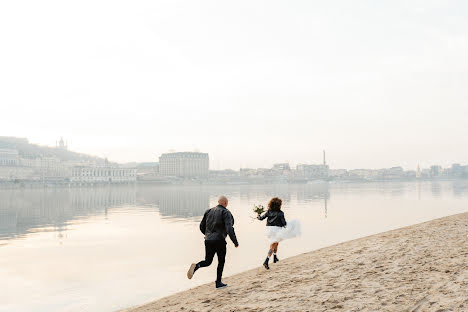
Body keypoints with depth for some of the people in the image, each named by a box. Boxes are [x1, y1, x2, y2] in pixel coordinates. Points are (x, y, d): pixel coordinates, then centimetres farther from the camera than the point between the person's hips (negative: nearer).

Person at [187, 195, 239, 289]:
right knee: (221, 262, 15)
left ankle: (196, 266, -16)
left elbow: (202, 227, 15)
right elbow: (229, 229, -19)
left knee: (207, 261, 14)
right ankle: (218, 283, 18)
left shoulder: (209, 211, 10)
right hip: (219, 241, -4)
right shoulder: (226, 213, -7)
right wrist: (235, 242, -12)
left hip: (208, 240, 5)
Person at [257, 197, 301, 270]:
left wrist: (258, 216, 27)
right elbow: (284, 223, -11)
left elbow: (261, 218, 6)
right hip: (277, 229, -5)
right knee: (272, 246, -5)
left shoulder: (269, 211, 3)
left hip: (269, 228, 6)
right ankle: (266, 261, -18)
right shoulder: (280, 213, -9)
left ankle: (275, 258, 38)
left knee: (276, 243, 29)